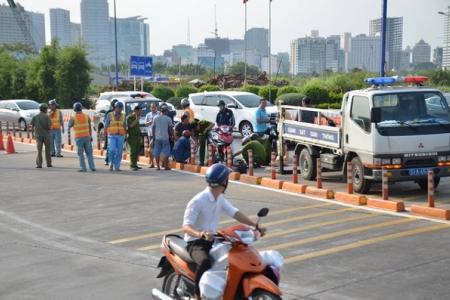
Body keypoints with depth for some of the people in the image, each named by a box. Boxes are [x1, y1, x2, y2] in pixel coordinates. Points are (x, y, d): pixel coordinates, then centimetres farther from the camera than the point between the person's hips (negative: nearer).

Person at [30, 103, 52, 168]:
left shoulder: (35, 116, 0)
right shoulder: (46, 116, -8)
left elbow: (32, 126, 0)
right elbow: (49, 127, -12)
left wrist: (33, 134, 12)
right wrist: (50, 129, 11)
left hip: (38, 135, 2)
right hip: (46, 135, -1)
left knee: (39, 150, 4)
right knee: (47, 150, 11)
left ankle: (39, 164, -3)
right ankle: (49, 164, 18)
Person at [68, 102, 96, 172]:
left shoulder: (73, 117, -9)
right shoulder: (86, 116, 0)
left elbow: (69, 126, 3)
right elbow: (90, 127, 5)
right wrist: (91, 136, 14)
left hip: (78, 138, -3)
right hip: (87, 137, 3)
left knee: (80, 153, 4)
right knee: (89, 152, 11)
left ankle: (83, 168, 0)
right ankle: (92, 167, 8)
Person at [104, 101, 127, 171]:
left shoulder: (123, 116, 7)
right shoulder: (109, 115, -1)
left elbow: (124, 127, 11)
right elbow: (106, 126, 1)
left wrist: (126, 136, 5)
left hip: (121, 136, 2)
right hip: (112, 136, -2)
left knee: (119, 152, -1)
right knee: (112, 150, -18)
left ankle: (117, 167, 7)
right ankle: (111, 164, 3)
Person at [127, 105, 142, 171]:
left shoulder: (137, 117, 16)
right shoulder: (129, 117, -9)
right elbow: (131, 125, -24)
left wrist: (140, 136, 21)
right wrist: (137, 119, -16)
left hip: (137, 137, 8)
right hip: (132, 137, -8)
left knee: (137, 151, 7)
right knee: (133, 151, -9)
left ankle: (135, 164, 14)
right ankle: (132, 165, -8)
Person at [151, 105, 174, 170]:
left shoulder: (156, 118, 4)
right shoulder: (168, 119, -4)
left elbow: (153, 128, 7)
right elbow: (171, 129, -1)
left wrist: (153, 137, 14)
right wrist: (173, 136, 13)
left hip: (157, 138, 2)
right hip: (165, 138, -2)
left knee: (157, 153, 8)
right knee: (166, 153, 5)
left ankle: (158, 167, 8)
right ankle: (166, 166, 5)